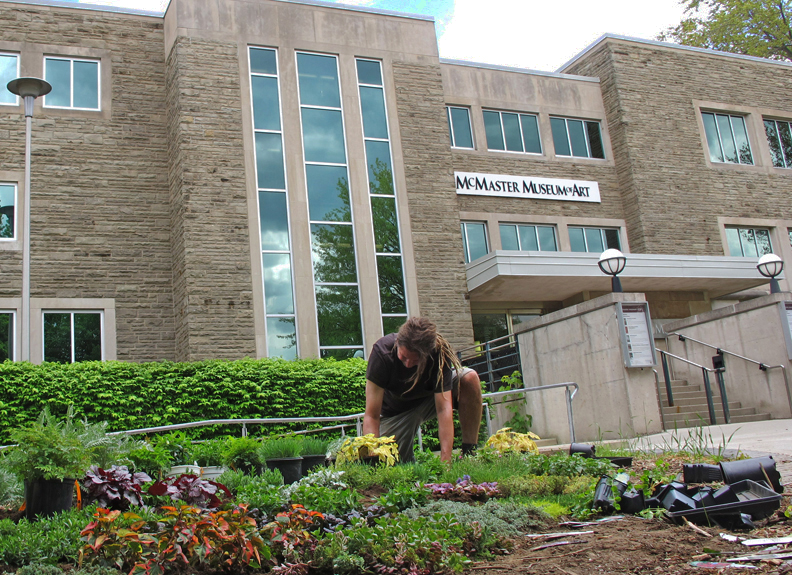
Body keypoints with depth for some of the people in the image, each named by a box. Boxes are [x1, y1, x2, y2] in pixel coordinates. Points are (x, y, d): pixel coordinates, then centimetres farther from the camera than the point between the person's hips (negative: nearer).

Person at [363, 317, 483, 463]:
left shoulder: (439, 352, -31)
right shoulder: (382, 351, -33)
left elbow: (443, 408, -34)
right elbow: (371, 416, -33)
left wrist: (445, 459, -42)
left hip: (431, 397, 1)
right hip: (396, 411, -1)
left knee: (469, 378, -27)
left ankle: (469, 452, -18)